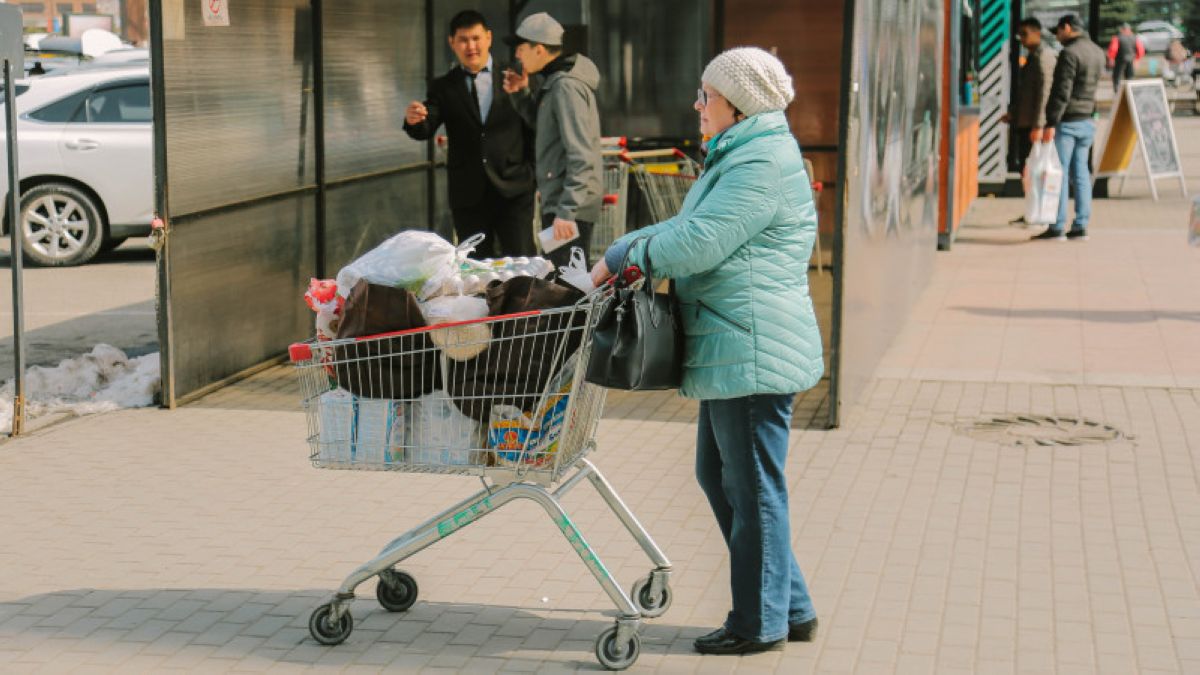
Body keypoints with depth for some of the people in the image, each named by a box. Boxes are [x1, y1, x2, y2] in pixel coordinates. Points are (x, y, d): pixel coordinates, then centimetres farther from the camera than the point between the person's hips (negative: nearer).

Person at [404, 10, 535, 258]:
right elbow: (425, 130, -6)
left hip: (513, 189, -1)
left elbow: (533, 127, 9)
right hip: (468, 195, 1)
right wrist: (414, 121, -27)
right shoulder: (444, 87, 7)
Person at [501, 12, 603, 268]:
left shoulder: (566, 86, -16)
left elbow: (581, 156, -23)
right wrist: (520, 94, 15)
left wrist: (567, 211, -27)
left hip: (569, 208, -10)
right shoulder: (554, 81, 14)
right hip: (556, 202, 10)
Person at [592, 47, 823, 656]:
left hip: (752, 349, -11)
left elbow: (696, 243, -23)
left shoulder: (761, 165, -17)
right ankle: (791, 607, 24)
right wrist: (620, 251, 12)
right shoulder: (740, 157, 19)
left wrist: (627, 255, -8)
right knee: (719, 476, 17)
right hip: (732, 350, 11)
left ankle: (762, 622, 11)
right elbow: (691, 226, 24)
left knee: (752, 486, -1)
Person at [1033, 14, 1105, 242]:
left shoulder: (1070, 53, -15)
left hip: (1067, 121, -8)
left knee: (1059, 173, -4)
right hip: (1087, 121, 8)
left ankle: (1057, 227, -4)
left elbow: (1061, 92, -20)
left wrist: (1051, 123, -20)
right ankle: (1081, 225, 9)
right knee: (1080, 172, 10)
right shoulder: (1098, 53, 12)